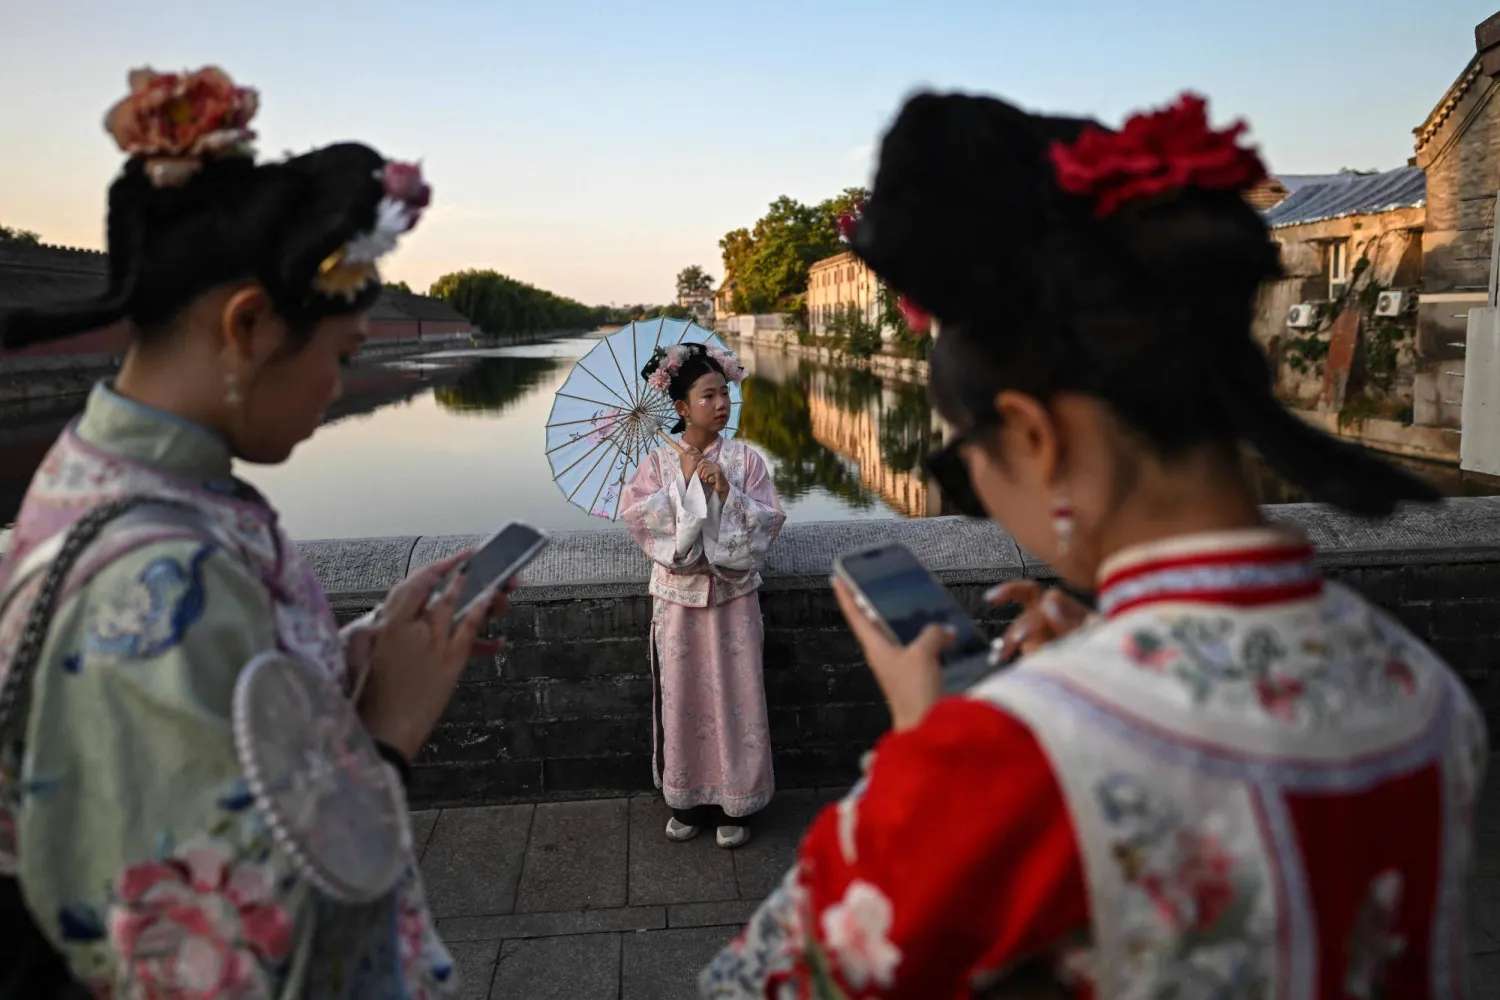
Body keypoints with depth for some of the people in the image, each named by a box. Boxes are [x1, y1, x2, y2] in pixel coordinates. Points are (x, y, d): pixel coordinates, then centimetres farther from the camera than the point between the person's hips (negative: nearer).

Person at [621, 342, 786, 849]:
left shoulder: (744, 458, -1)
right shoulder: (659, 461, 1)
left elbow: (770, 519, -5)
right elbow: (635, 513, -11)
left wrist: (727, 492, -18)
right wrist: (685, 481, -16)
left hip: (733, 594, 0)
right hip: (679, 595, 1)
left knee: (734, 694, 4)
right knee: (682, 695, 8)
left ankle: (735, 804, 19)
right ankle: (687, 798, 25)